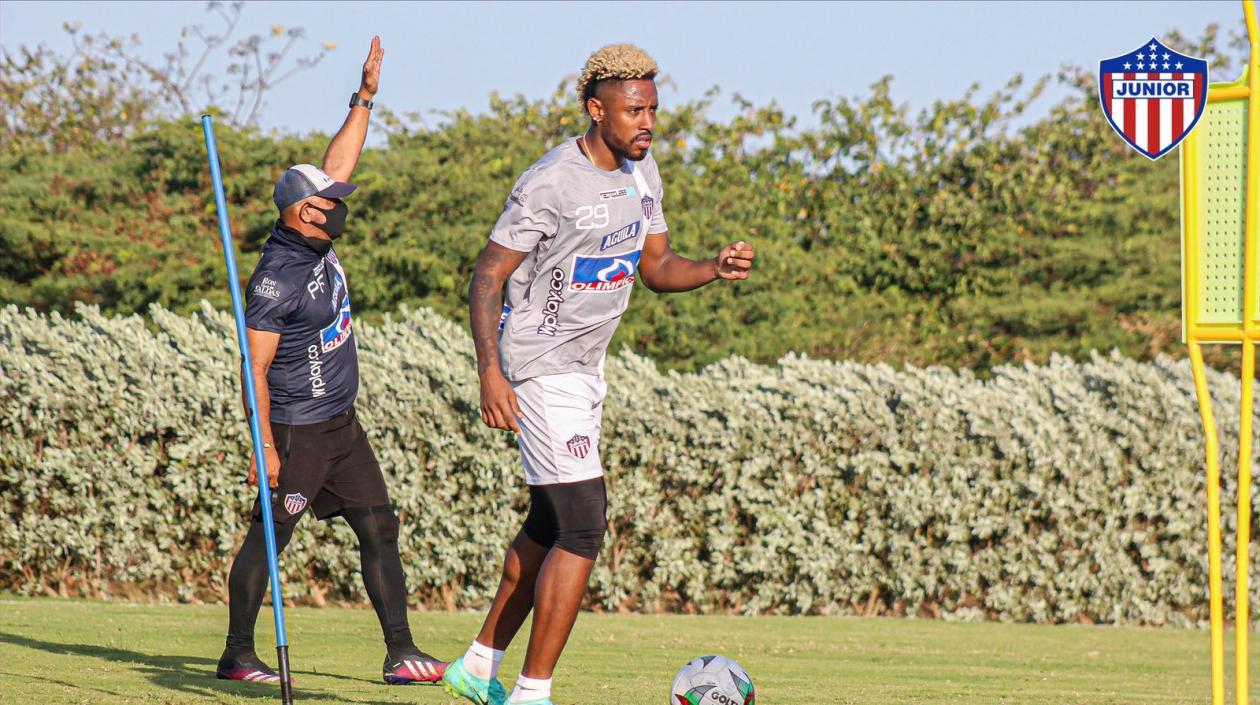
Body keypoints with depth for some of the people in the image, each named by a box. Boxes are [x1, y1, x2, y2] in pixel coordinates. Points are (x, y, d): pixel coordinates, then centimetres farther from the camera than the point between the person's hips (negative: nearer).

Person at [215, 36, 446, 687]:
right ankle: (238, 655, 7)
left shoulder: (314, 241, 5)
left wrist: (364, 100, 11)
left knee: (379, 529, 4)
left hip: (341, 425, 9)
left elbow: (337, 166, 16)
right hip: (296, 431, -9)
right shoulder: (278, 279, -20)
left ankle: (400, 652, 4)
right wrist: (266, 449, -23)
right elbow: (256, 368, -20)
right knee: (267, 537, -1)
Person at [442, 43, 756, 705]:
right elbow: (487, 277, -18)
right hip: (541, 367, -9)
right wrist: (490, 370, -29)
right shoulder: (551, 183, -20)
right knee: (582, 529, -14)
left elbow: (655, 267, 14)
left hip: (586, 366, 9)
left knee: (550, 523, 17)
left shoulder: (641, 172, 6)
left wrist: (716, 268, -6)